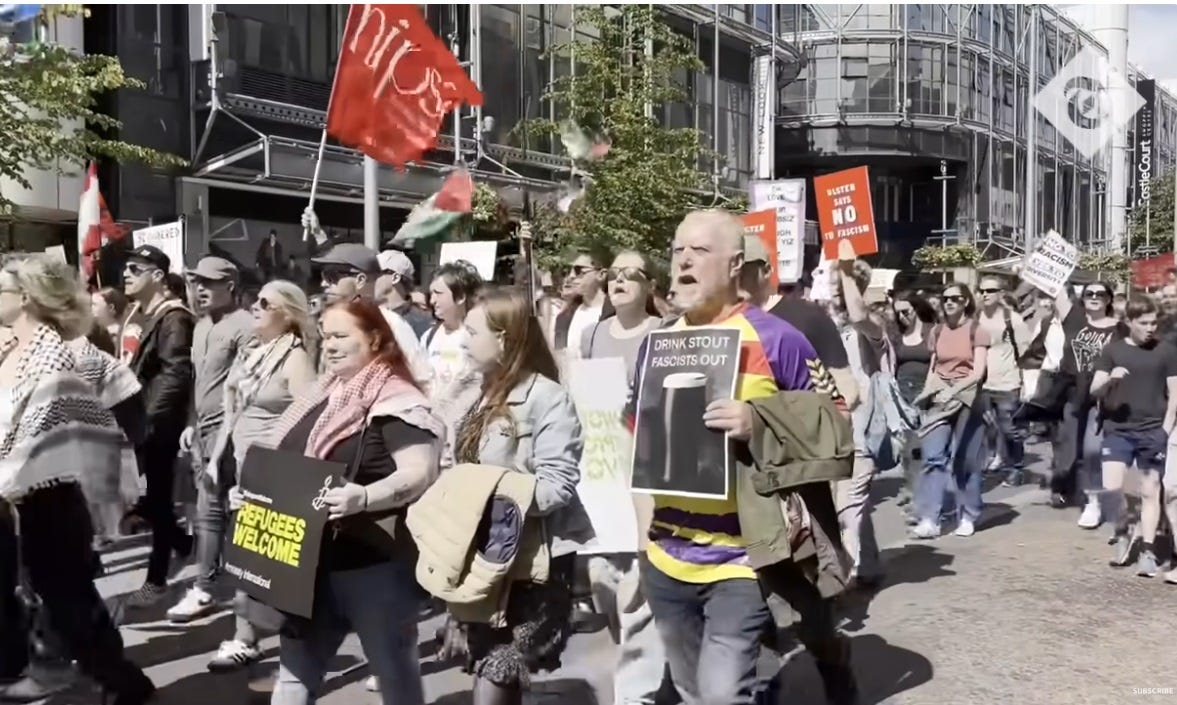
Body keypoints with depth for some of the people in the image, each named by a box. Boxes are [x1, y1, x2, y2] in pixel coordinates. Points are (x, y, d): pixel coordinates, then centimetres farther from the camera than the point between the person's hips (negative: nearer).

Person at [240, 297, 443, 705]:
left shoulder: (396, 401, -15)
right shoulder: (321, 397, 12)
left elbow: (420, 473, -25)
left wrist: (363, 498, -39)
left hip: (376, 565, -8)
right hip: (313, 560, 8)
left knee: (394, 671, 10)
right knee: (295, 668, 14)